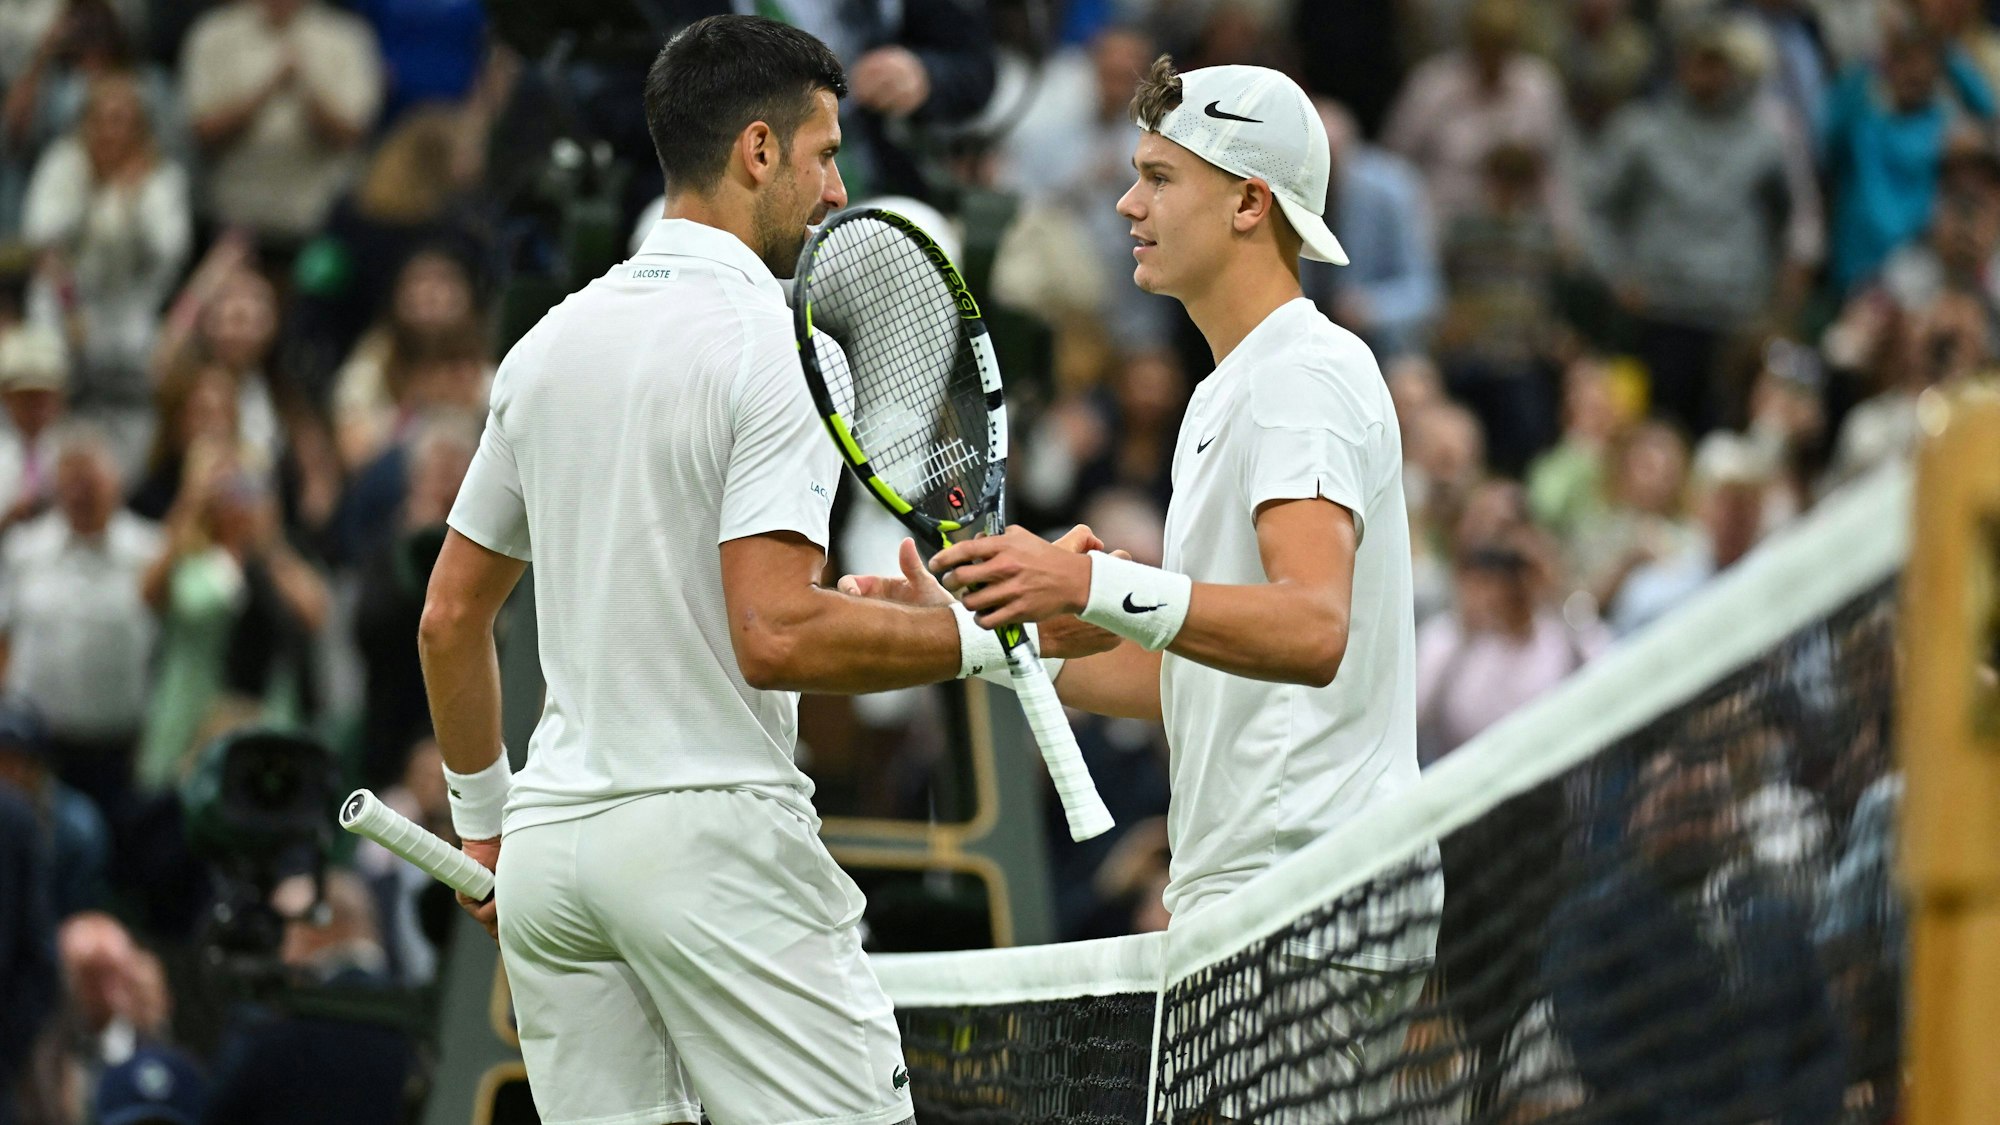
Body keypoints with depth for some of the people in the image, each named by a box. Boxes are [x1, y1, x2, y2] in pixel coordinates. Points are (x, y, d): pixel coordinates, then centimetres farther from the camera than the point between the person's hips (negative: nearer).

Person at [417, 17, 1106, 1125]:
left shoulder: (546, 346, 13)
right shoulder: (773, 349, -10)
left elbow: (448, 618, 18)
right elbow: (776, 638, -19)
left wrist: (483, 818, 29)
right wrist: (994, 637, -11)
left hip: (549, 839, 8)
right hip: (715, 827, -7)